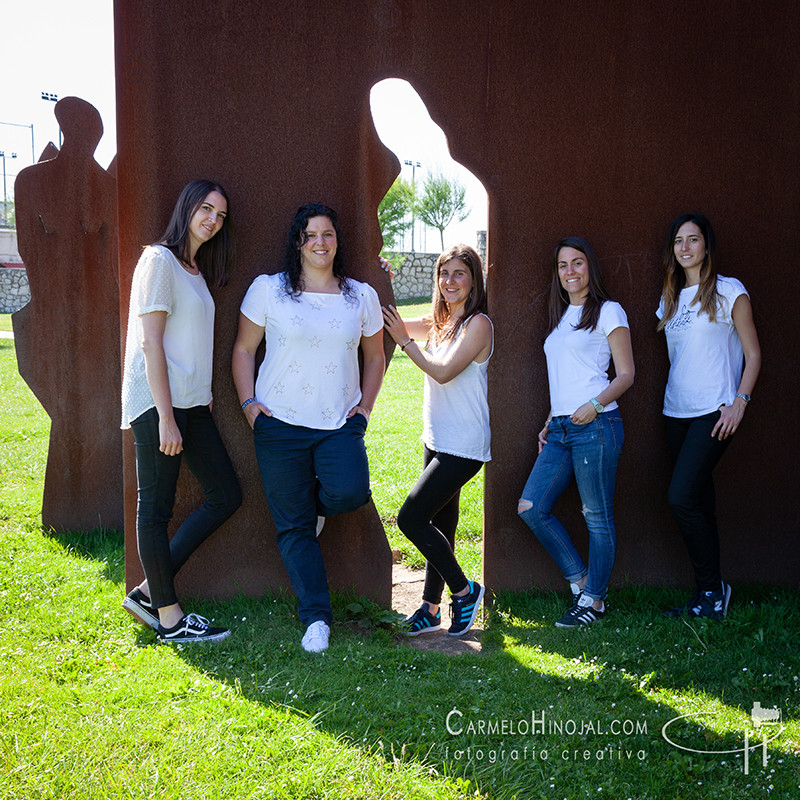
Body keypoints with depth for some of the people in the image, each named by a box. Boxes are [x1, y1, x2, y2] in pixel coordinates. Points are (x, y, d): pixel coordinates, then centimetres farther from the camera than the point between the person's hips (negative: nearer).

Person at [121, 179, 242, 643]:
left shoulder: (196, 270, 19)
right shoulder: (160, 260, -8)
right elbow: (150, 342, -15)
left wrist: (203, 399, 14)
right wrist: (166, 417, -18)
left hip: (192, 402, 10)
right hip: (158, 402, -9)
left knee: (227, 496, 8)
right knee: (157, 509, 0)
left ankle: (149, 591, 14)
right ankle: (169, 617, 9)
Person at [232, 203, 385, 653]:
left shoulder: (362, 296, 9)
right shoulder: (268, 290, 2)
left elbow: (375, 356, 18)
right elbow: (244, 349, 8)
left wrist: (365, 406, 7)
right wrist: (248, 402, -3)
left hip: (341, 422, 1)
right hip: (281, 423, -1)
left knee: (349, 492, -25)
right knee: (293, 528, 0)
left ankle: (314, 506, 13)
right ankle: (317, 618, 12)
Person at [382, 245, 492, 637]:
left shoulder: (478, 324, -12)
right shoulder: (439, 322, 12)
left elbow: (443, 371, -19)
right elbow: (388, 323, 14)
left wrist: (405, 341, -13)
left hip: (464, 446, -8)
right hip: (436, 441, 8)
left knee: (410, 518, -11)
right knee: (439, 526, 13)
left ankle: (464, 590, 5)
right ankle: (430, 609, 22)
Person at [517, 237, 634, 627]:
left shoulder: (607, 312, 0)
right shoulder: (560, 317, 20)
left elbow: (626, 374, -4)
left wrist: (595, 404, -19)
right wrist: (550, 423, 16)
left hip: (595, 425, -7)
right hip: (560, 429, 7)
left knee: (597, 517, 0)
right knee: (531, 508, -1)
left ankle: (594, 600, 12)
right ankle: (580, 580, 13)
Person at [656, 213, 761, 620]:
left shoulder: (729, 292, -2)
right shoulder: (670, 299, 15)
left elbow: (753, 354, -3)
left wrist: (739, 403, -13)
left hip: (714, 413, -6)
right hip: (677, 411, 6)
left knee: (681, 499, -15)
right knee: (698, 502, 7)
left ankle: (711, 588, 0)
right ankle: (707, 594, 14)